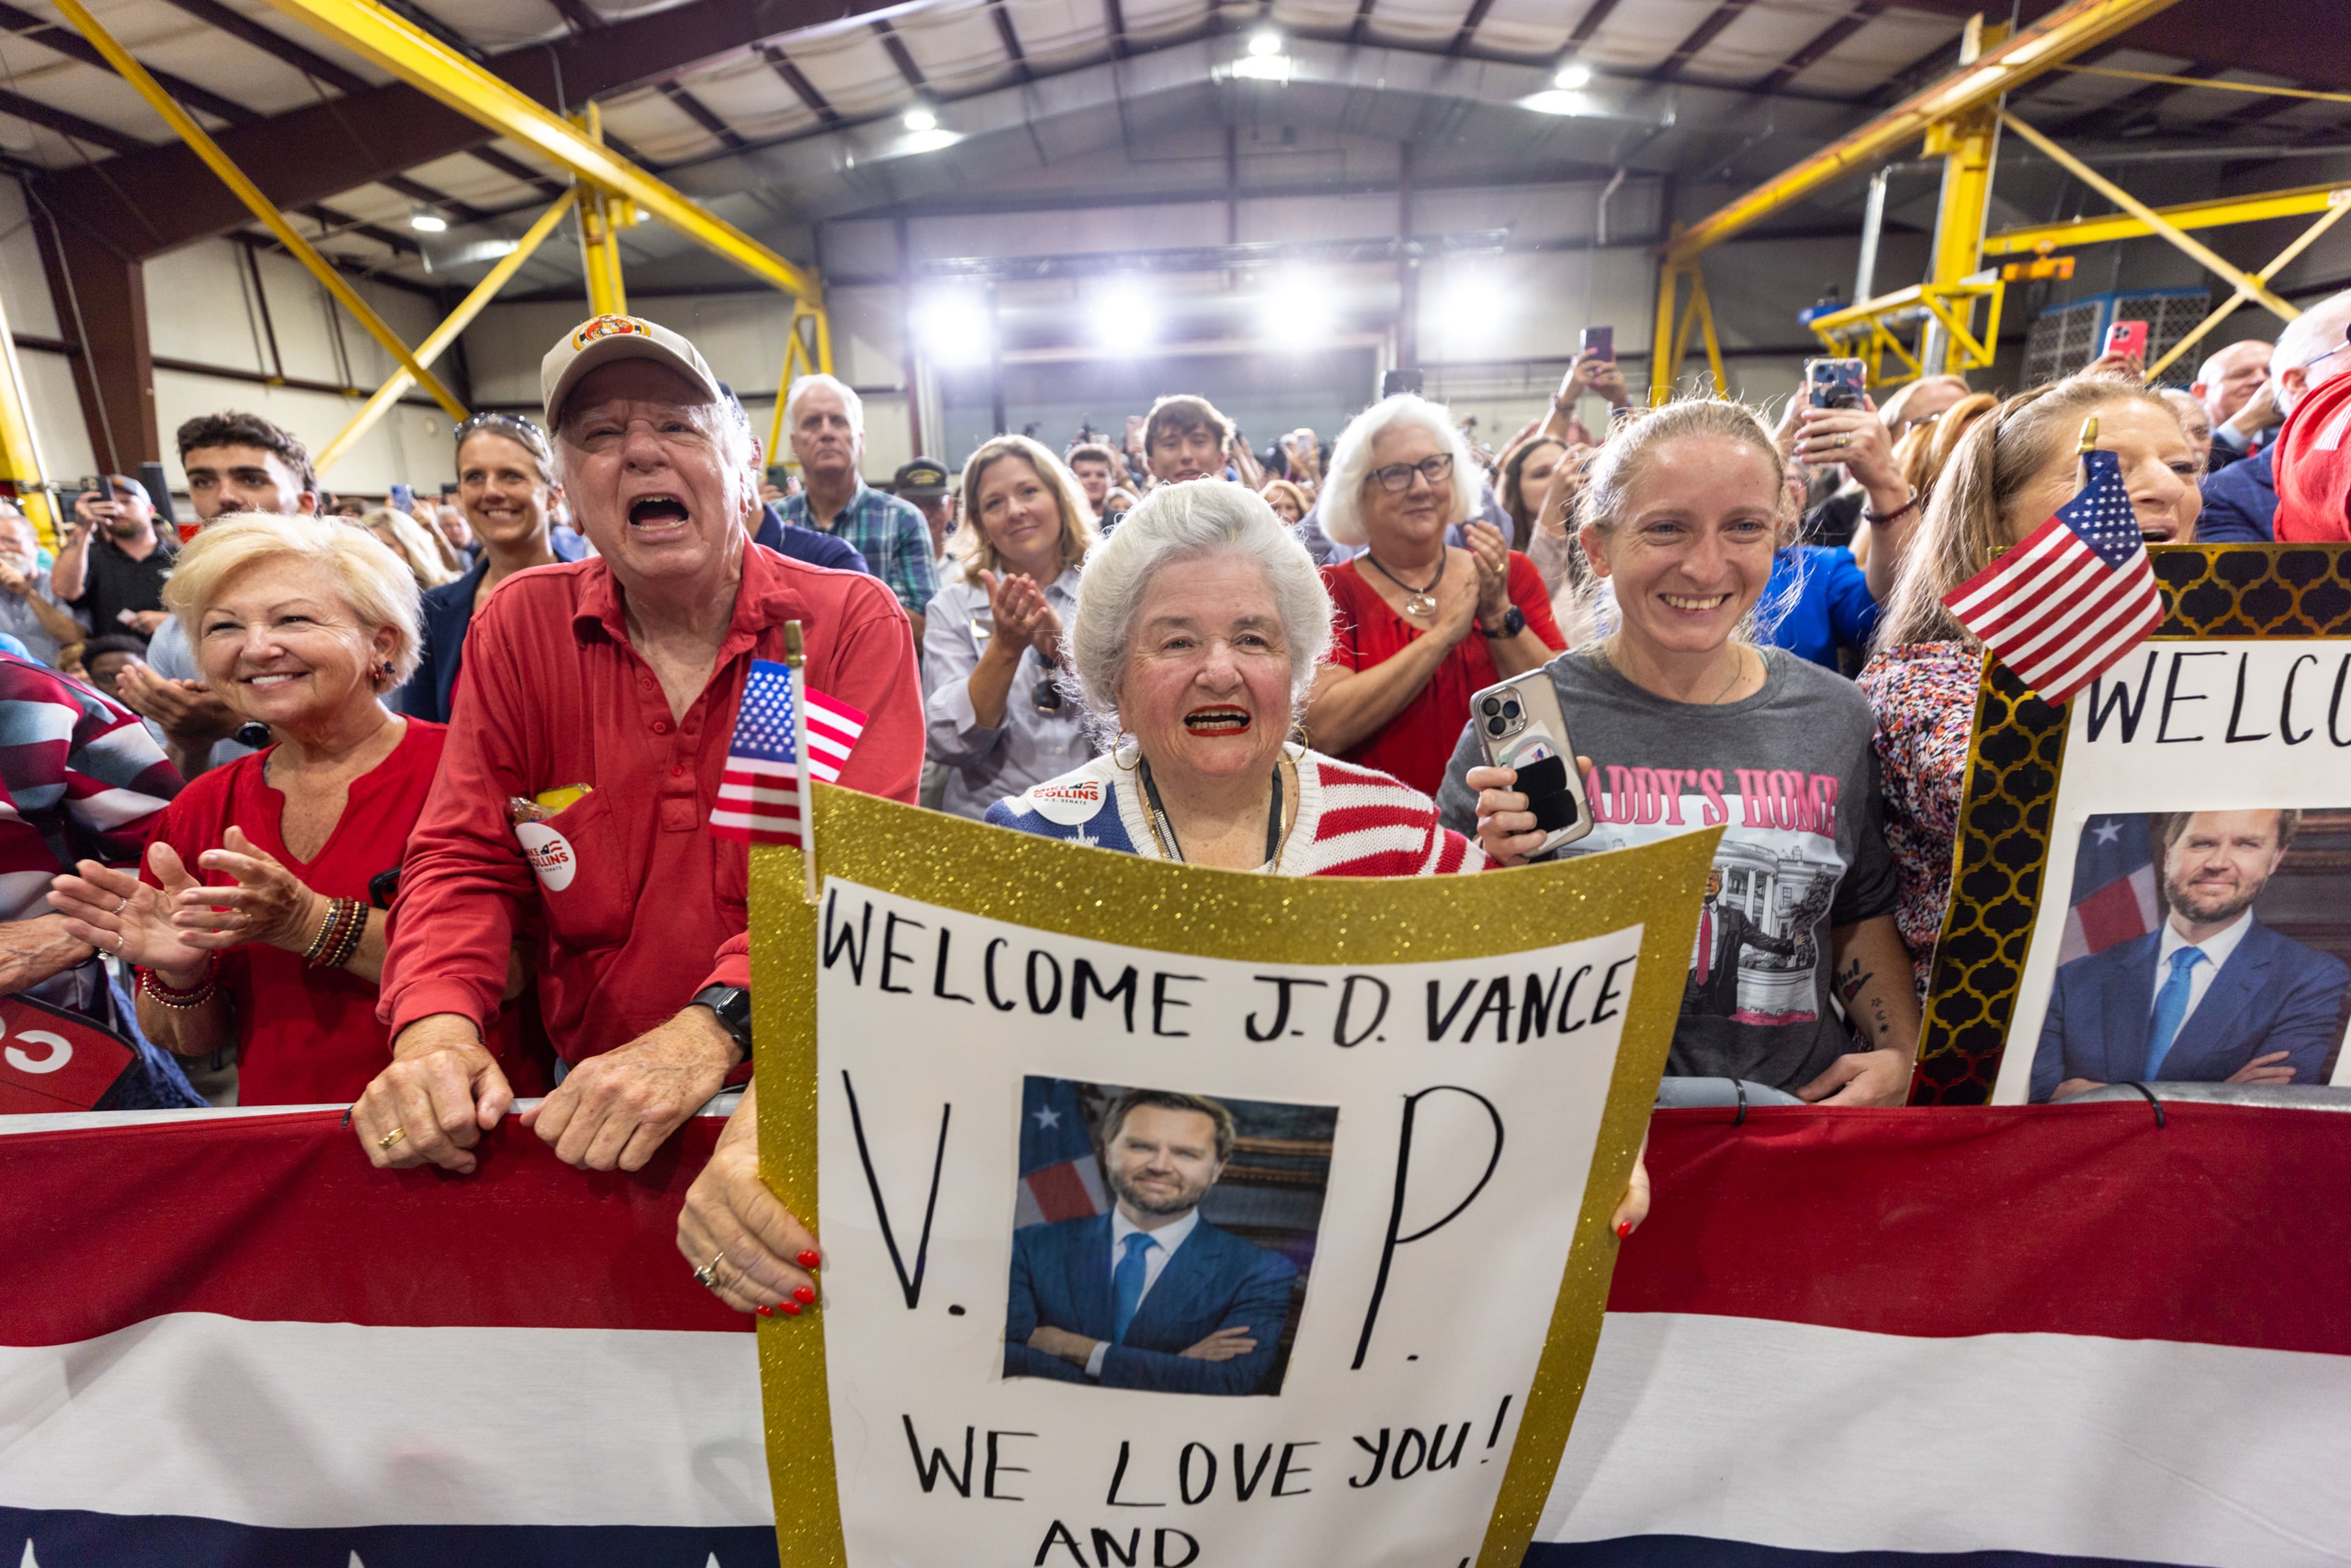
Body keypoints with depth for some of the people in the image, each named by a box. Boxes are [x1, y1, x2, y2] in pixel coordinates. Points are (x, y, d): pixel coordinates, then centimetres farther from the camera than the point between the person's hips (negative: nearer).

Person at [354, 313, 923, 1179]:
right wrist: (436, 1029, -13)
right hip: (583, 1101, 5)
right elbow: (466, 861, 7)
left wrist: (709, 1034, -27)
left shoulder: (854, 621, -4)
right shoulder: (519, 626, 6)